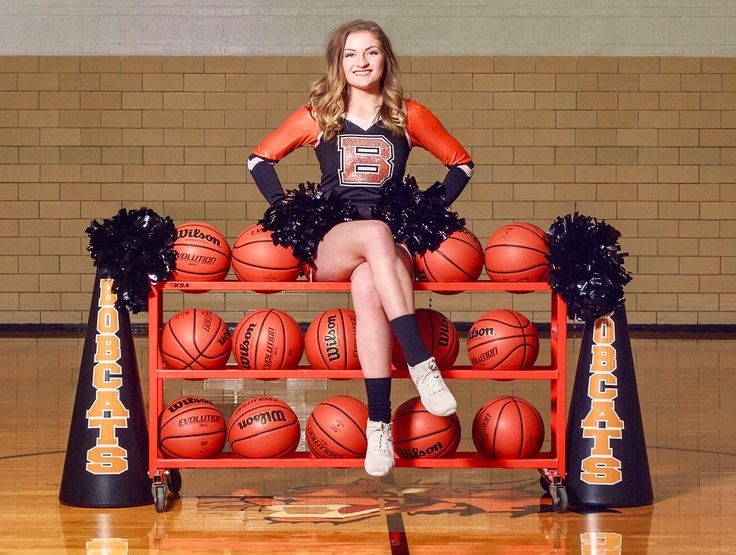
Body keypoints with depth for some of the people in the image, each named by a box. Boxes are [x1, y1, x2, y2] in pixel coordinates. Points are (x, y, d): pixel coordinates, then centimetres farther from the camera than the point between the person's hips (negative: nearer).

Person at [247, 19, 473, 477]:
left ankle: (380, 422, -42)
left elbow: (461, 163, 17)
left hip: (392, 244, 0)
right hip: (329, 245, 0)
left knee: (368, 288, -38)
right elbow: (261, 158, 16)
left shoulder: (409, 116, 9)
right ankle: (422, 362, -46)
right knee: (375, 233, -38)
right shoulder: (319, 116, 10)